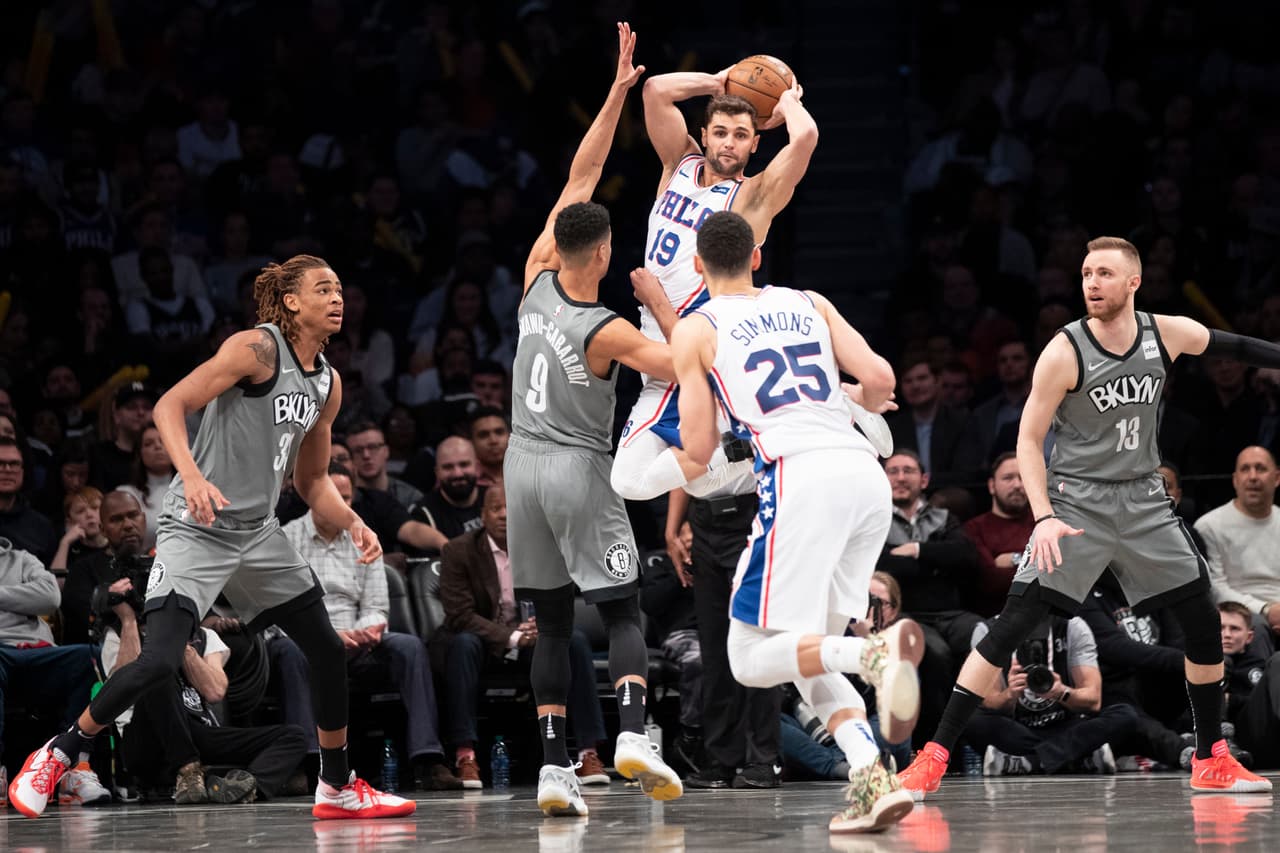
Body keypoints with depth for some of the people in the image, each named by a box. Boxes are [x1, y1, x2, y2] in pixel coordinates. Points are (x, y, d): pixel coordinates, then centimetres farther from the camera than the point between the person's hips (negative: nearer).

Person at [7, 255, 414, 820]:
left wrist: (352, 524, 4)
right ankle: (55, 756, -3)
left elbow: (311, 480, 20)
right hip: (196, 528, -8)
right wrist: (191, 475, -32)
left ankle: (337, 789, 23)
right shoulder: (257, 348, -12)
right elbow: (170, 405, -17)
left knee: (329, 652, 7)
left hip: (257, 533, 8)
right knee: (160, 661, -20)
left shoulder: (327, 382, 11)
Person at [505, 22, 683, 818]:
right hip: (581, 471, -5)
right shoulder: (608, 332, -17)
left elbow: (581, 175, 1)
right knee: (624, 613, 0)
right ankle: (634, 735, -23)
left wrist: (619, 89, 0)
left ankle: (555, 766, -3)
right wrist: (663, 303, -8)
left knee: (552, 624, 7)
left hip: (524, 466, 5)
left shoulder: (538, 278, -3)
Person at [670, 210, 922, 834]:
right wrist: (864, 399, 34)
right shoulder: (809, 303, 22)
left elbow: (699, 449, 6)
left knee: (753, 658, 1)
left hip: (802, 478, -6)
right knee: (808, 654, 17)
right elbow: (881, 377, 10)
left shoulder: (695, 330, 11)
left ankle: (875, 653, -26)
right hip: (867, 473, 6)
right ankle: (871, 782, -3)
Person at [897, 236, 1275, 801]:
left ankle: (1211, 760, 19)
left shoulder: (1168, 334, -3)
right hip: (1076, 502, -4)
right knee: (1012, 625, -16)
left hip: (1144, 501, 4)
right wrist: (1044, 517, -22)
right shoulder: (1064, 353, -14)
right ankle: (934, 757, -15)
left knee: (1204, 625, 2)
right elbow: (1028, 440, -10)